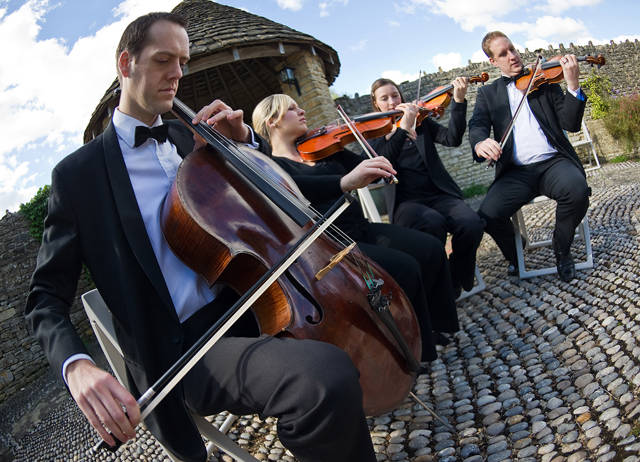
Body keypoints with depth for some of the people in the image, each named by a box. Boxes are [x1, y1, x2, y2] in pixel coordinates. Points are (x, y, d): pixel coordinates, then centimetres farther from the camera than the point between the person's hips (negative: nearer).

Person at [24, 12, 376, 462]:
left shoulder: (191, 138, 15)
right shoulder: (78, 174, 0)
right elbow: (47, 295, 0)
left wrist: (241, 141, 5)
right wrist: (77, 365, -21)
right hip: (190, 344, -7)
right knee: (329, 380, -33)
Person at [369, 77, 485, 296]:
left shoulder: (421, 121, 17)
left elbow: (452, 139, 0)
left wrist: (459, 101, -13)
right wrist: (403, 128, -20)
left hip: (437, 194, 3)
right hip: (405, 201, -2)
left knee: (472, 224, -27)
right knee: (433, 223, -36)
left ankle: (455, 282, -4)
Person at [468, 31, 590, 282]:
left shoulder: (543, 80, 14)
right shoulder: (488, 93, 16)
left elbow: (570, 124, 5)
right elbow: (477, 126, -3)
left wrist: (573, 85, -12)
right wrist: (480, 143, -28)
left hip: (553, 161, 0)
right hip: (516, 172, 0)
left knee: (576, 190, -33)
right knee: (488, 215, -25)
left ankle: (562, 251, -2)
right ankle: (515, 257, 9)